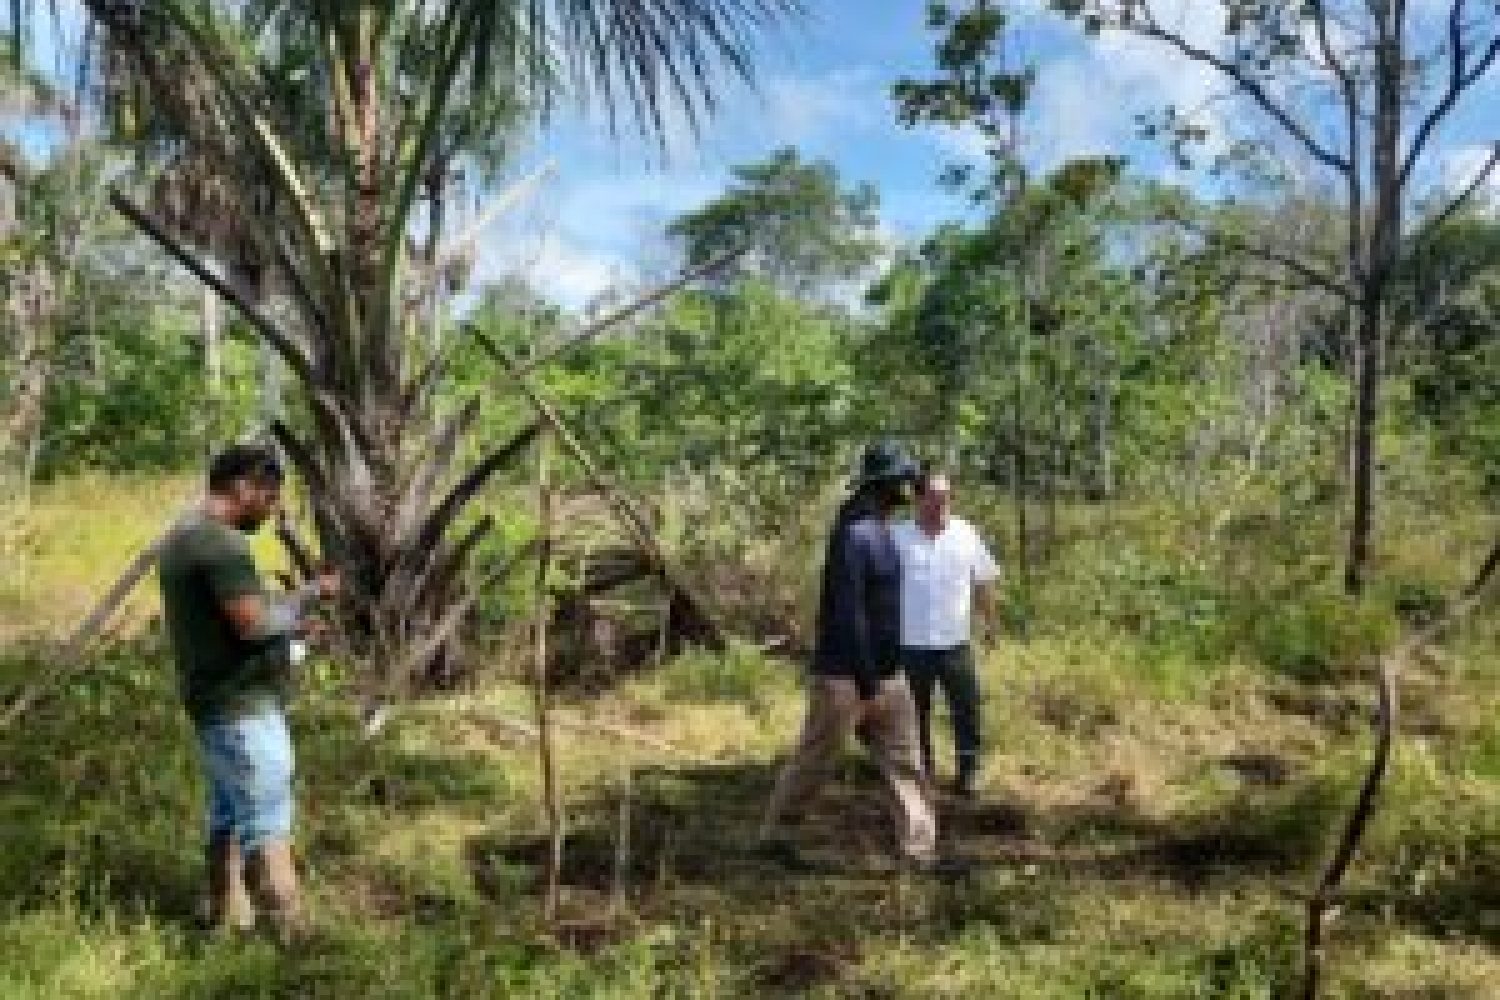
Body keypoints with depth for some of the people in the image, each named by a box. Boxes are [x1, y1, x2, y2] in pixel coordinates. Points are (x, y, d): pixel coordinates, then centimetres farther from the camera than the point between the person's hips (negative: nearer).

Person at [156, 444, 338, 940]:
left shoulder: (182, 537, 14)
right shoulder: (221, 542, -20)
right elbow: (255, 623, -24)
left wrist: (290, 624, 11)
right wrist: (309, 594, -9)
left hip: (217, 700, 10)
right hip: (241, 704, -10)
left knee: (229, 810, 16)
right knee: (266, 818, -6)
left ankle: (229, 916, 25)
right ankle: (288, 929, -1)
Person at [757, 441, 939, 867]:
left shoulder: (878, 531, 10)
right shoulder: (855, 535, -21)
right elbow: (846, 612, -26)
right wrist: (865, 676, -26)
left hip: (886, 673, 9)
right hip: (847, 675, -9)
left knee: (903, 761, 9)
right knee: (814, 759, 6)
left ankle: (921, 850, 15)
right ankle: (772, 833, 23)